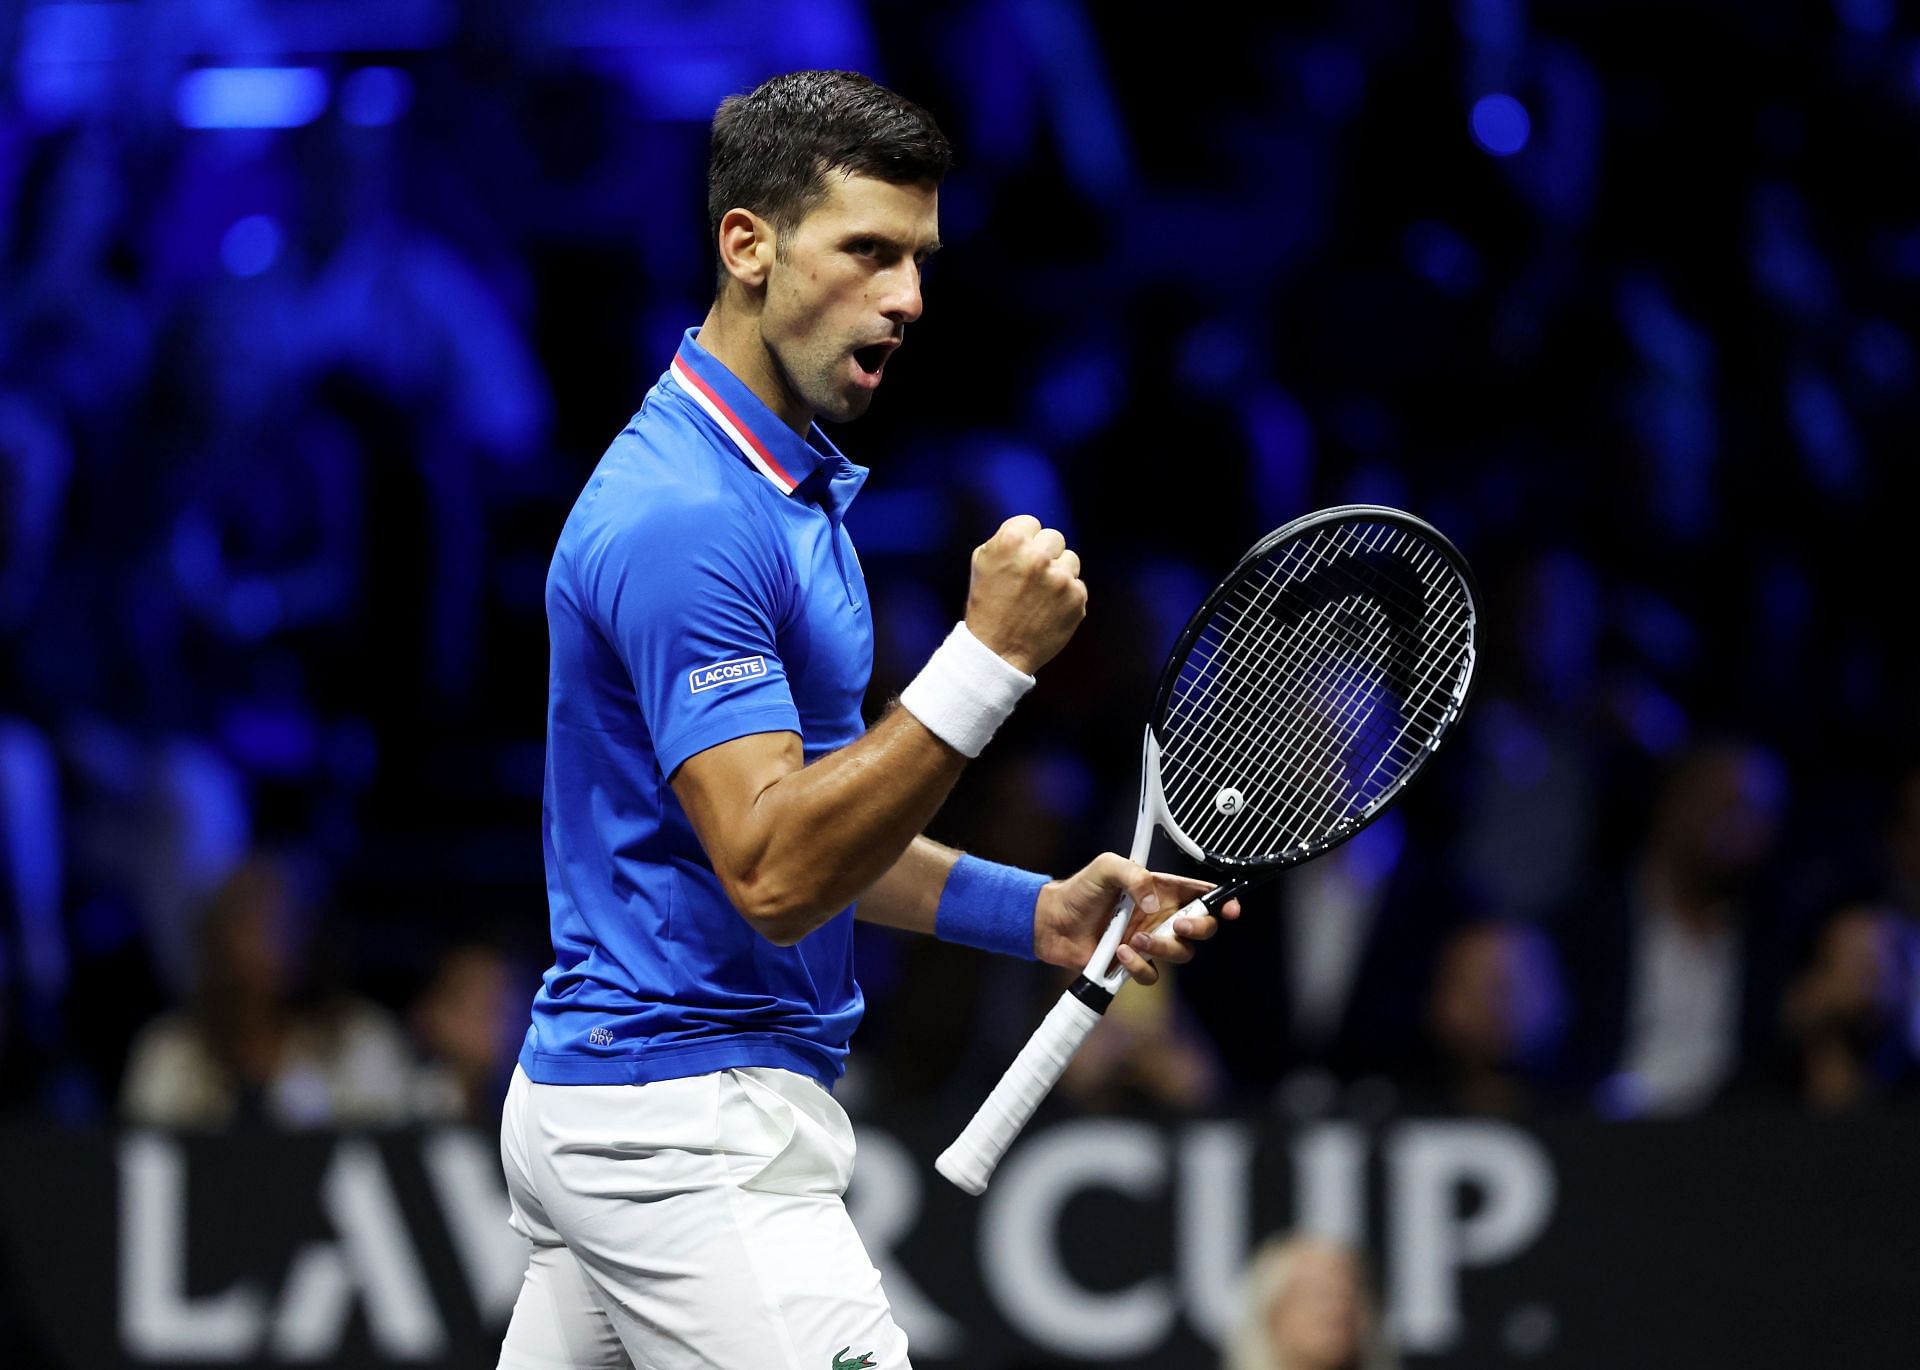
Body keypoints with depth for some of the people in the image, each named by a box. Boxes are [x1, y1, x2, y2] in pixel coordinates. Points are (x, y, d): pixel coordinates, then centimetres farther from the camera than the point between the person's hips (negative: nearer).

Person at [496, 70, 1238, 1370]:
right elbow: (772, 876, -24)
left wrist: (1035, 912, 7)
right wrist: (988, 662, -27)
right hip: (690, 1118, -11)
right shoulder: (685, 517, -18)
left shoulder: (792, 484, 15)